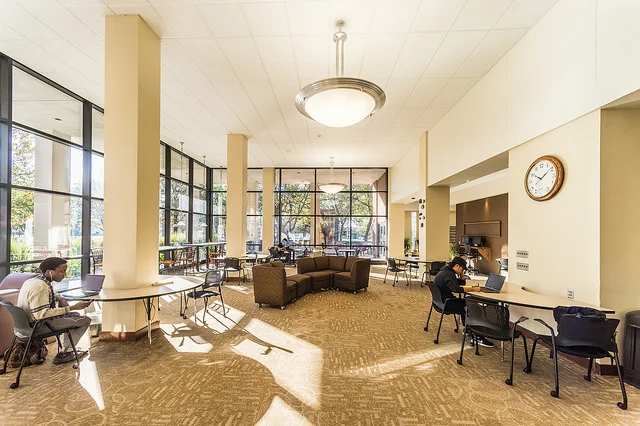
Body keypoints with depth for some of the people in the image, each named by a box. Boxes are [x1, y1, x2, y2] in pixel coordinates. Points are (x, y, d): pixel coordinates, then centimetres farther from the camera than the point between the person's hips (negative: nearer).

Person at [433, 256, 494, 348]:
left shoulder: (447, 272, 15)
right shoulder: (448, 275, -19)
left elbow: (462, 283, 22)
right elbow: (456, 289, -34)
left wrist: (461, 273, 6)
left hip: (444, 299, 11)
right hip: (445, 303, -11)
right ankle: (479, 338, -10)